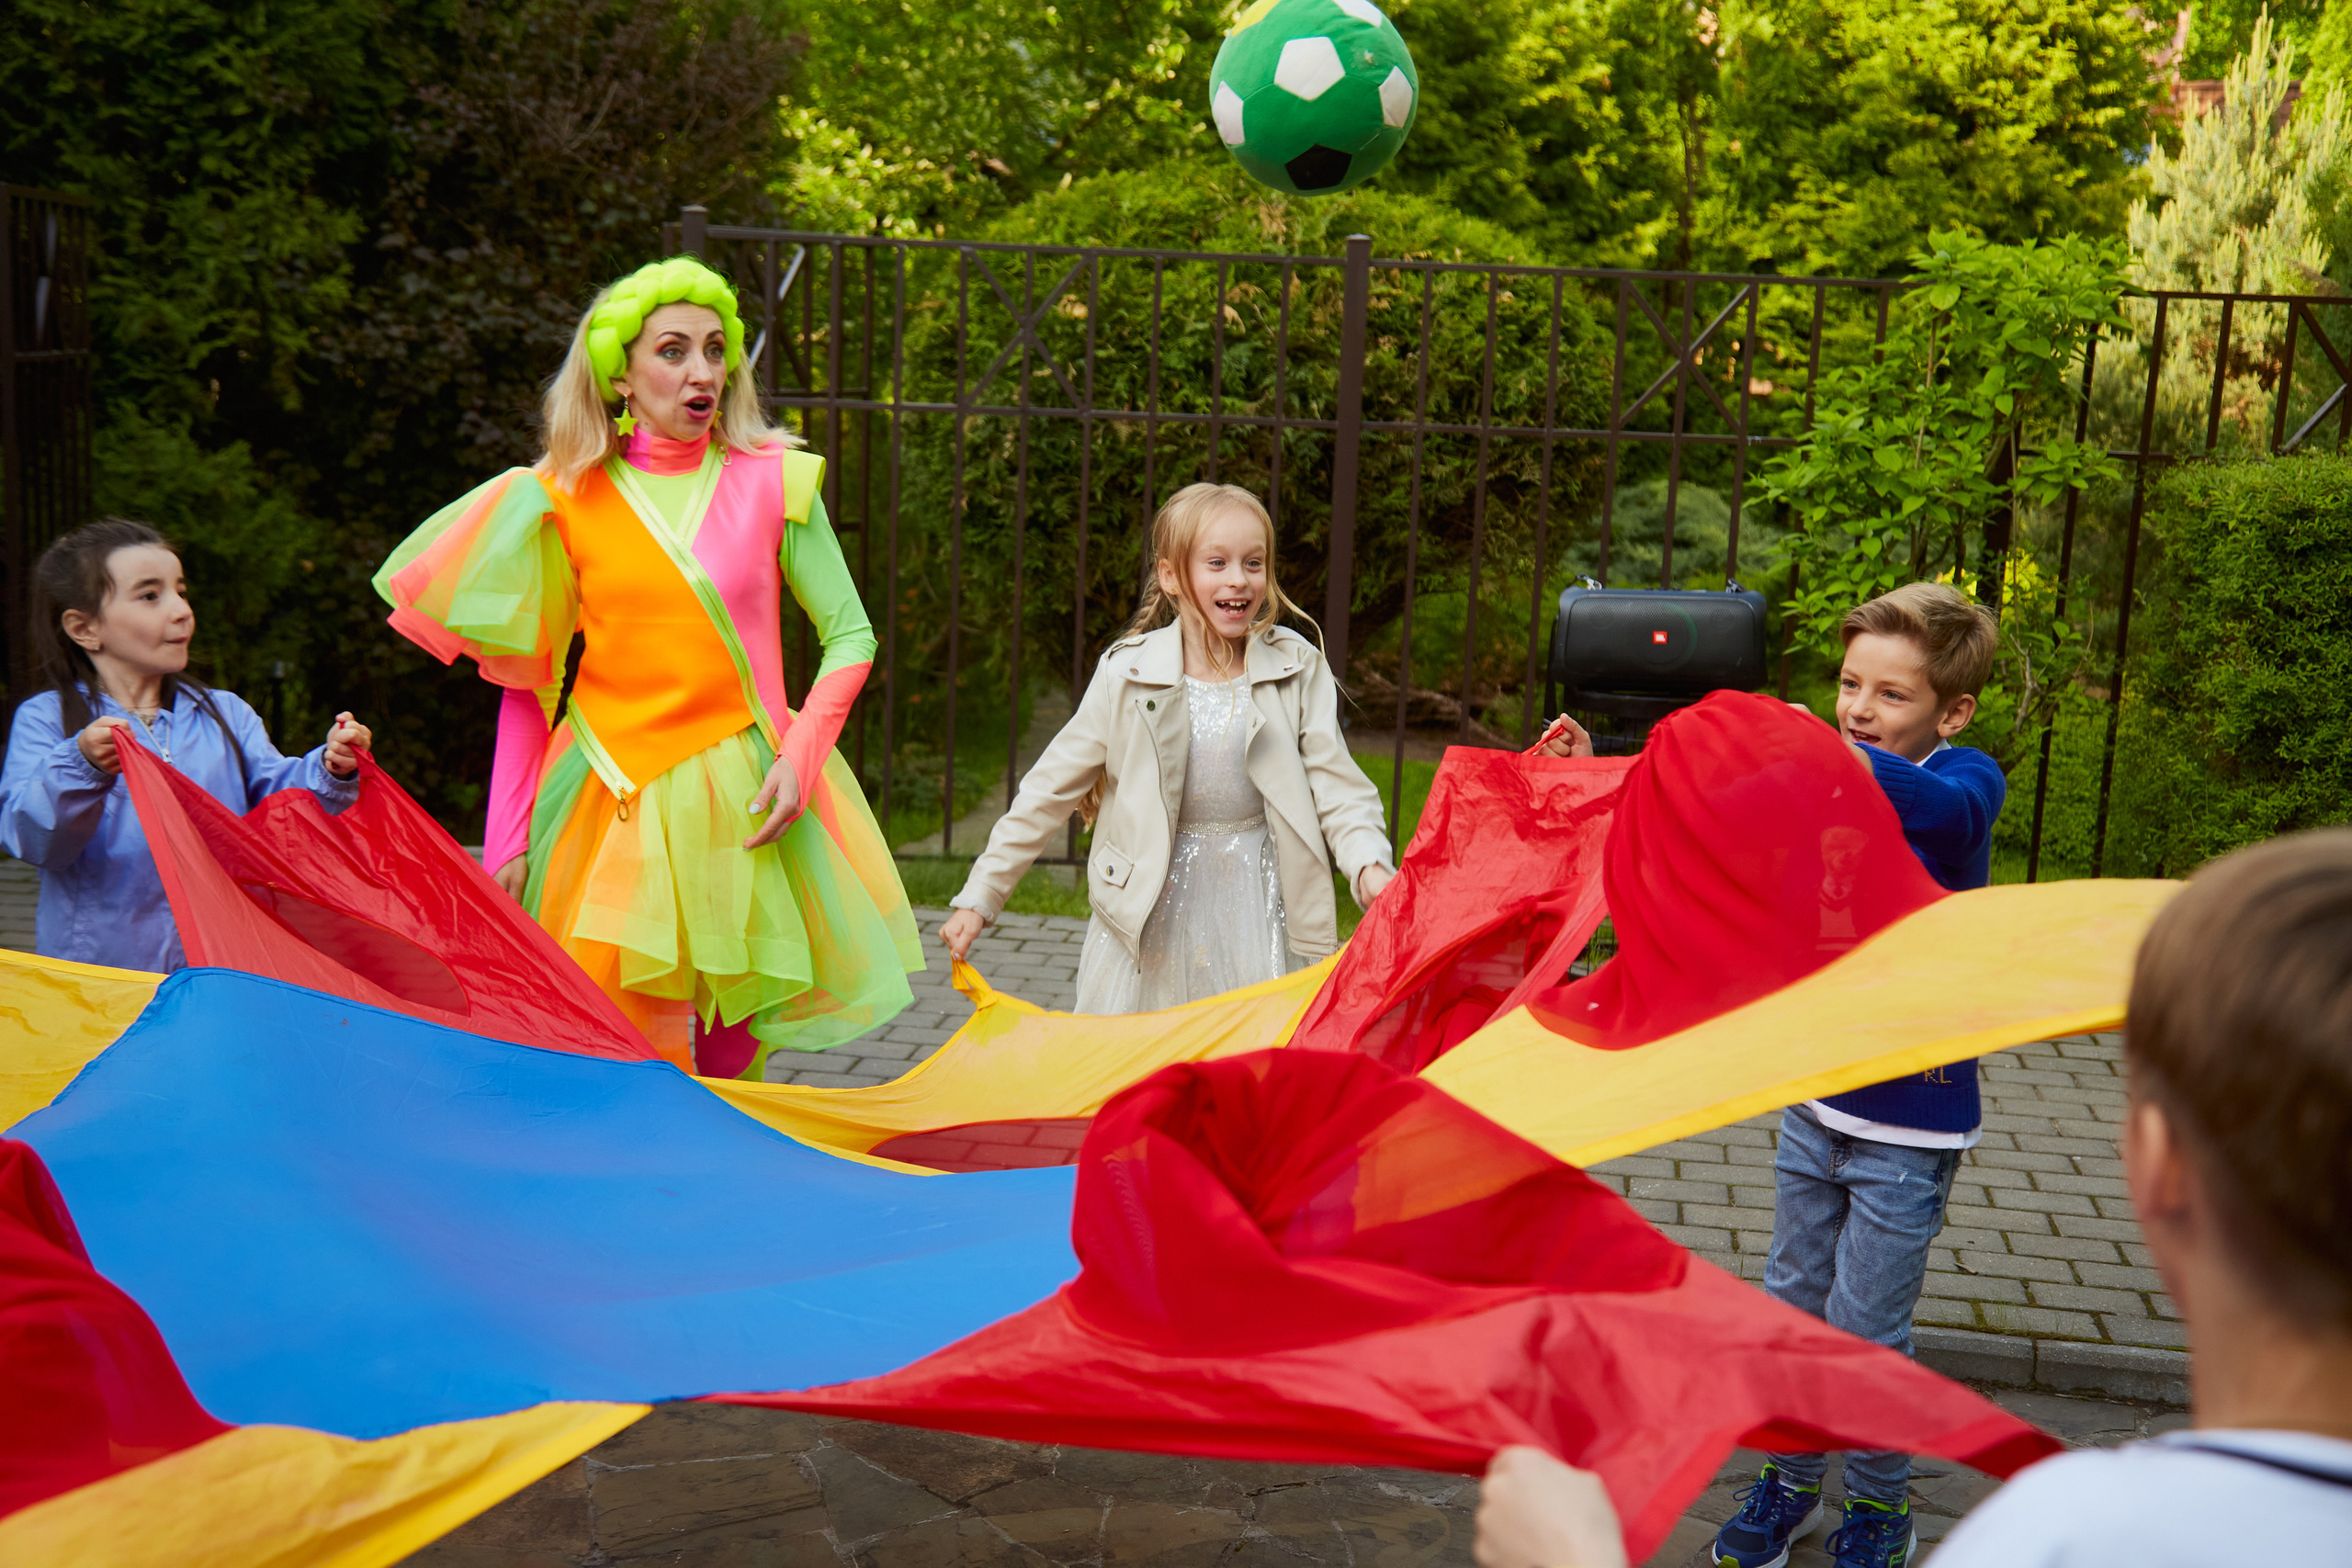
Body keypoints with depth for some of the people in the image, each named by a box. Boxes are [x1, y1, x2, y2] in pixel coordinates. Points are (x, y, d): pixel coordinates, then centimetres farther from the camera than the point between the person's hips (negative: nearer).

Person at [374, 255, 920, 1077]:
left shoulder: (774, 483, 2)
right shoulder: (565, 499, 2)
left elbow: (850, 636, 5)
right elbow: (526, 680, 7)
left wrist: (799, 759, -10)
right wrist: (509, 840, 4)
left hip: (741, 801, 1)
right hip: (610, 801, 0)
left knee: (731, 1064, 7)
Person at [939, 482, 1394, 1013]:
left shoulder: (1299, 669, -2)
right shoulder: (1127, 675, -6)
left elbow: (1335, 785, -4)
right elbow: (1051, 789, -1)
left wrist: (1368, 866, -23)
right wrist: (979, 896, -2)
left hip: (1255, 907, 1)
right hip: (1152, 910, 0)